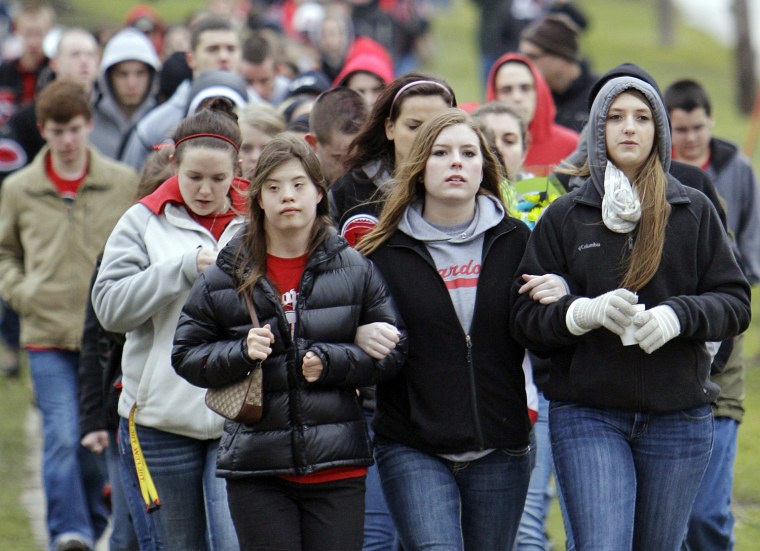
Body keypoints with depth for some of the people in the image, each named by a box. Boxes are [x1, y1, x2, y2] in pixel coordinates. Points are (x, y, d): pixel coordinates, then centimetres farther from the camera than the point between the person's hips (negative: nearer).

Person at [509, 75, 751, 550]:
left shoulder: (694, 212, 7)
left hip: (678, 418, 1)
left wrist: (678, 315, -17)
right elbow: (526, 317, 1)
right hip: (588, 417, -1)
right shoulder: (565, 217, 6)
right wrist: (585, 312, -19)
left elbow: (736, 303, 3)